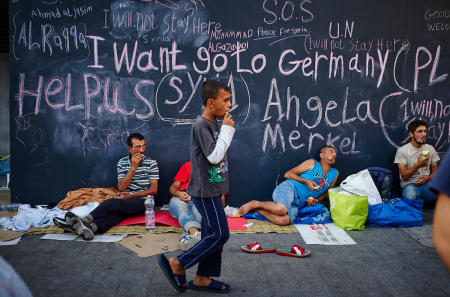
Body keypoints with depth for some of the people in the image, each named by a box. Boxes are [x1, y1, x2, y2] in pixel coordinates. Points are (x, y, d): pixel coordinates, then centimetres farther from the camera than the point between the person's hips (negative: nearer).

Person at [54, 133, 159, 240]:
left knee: (111, 202, -32)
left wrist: (131, 196, -12)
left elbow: (153, 190, -1)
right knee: (118, 211, -35)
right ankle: (91, 227, -61)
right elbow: (121, 188, -1)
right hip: (125, 203, 3)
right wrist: (133, 167, -10)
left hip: (143, 202, -3)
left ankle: (85, 220, -48)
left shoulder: (151, 163, 3)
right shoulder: (122, 162, 10)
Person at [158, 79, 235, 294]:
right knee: (219, 234, -6)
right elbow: (215, 156, -22)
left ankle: (202, 278, 23)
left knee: (212, 234, 12)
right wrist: (227, 129, -14)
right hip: (205, 190, -9)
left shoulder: (215, 124, 12)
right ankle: (177, 263, 4)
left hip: (211, 189, 9)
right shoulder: (201, 125, -16)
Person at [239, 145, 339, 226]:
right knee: (281, 209, -40)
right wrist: (306, 181, -7)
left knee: (284, 220, -33)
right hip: (289, 188, -3)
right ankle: (255, 204, -13)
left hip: (297, 203, 4)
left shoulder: (335, 174, 21)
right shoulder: (312, 163, 8)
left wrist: (315, 200, 9)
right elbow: (288, 174, 6)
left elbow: (326, 193, 30)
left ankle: (257, 209, -14)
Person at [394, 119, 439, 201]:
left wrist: (427, 178, -8)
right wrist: (418, 165, -19)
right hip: (409, 184, -3)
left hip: (427, 183, 3)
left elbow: (435, 170, 14)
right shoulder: (402, 150, -3)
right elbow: (404, 176, -6)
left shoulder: (430, 149, 12)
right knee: (411, 197, -37)